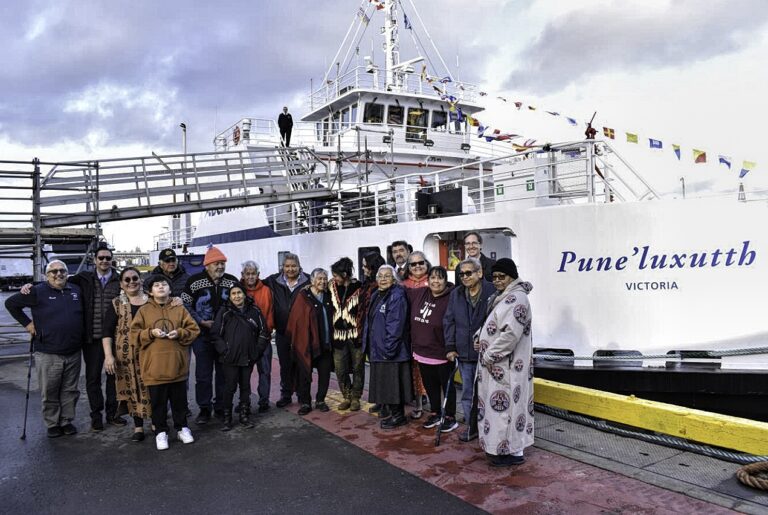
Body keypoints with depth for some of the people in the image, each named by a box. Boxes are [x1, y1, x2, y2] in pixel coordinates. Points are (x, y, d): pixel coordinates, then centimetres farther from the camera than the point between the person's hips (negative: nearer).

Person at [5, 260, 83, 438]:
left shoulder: (76, 291, 7)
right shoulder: (38, 292, -6)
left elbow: (84, 314, 21)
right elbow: (10, 303, 1)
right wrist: (27, 323, -2)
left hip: (73, 353, 4)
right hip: (48, 354, -4)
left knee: (70, 390, 12)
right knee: (49, 392, 5)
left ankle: (67, 421, 25)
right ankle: (52, 424, 19)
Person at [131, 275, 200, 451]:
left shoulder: (179, 309, 4)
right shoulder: (143, 310, 3)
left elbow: (194, 330, 3)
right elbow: (134, 335, -1)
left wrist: (180, 333, -14)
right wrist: (151, 333, -15)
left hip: (177, 365, 1)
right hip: (154, 366, -1)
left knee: (179, 400, 12)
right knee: (158, 402, 8)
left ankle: (181, 428, 27)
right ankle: (161, 432, 22)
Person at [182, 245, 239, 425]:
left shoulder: (232, 281, 2)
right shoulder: (194, 281, -6)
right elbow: (185, 305, -3)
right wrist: (201, 322, -11)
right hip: (203, 336, -2)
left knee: (224, 374, 9)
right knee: (203, 375, 3)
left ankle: (221, 407, 22)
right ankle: (204, 409, 17)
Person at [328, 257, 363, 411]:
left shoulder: (359, 288, -9)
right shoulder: (332, 286, 5)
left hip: (356, 334, -4)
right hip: (339, 334, 4)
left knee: (357, 368, 7)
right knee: (340, 369, 7)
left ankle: (355, 398, 21)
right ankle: (347, 396, 24)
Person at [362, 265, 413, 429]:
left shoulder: (397, 296, -15)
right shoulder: (376, 296, 13)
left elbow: (395, 325, -21)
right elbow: (370, 321, 18)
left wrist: (388, 348, -22)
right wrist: (367, 343, 13)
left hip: (391, 350, -9)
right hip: (377, 348, 9)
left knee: (393, 383, 0)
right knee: (384, 383, 15)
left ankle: (398, 416, 14)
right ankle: (391, 412, 28)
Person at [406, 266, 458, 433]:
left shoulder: (451, 299, -18)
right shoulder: (419, 294, 1)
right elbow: (403, 291, 21)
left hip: (442, 355, -6)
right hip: (422, 353, 7)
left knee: (447, 385, 11)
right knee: (430, 386, 20)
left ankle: (450, 417, 26)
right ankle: (435, 414, 37)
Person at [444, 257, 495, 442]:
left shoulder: (492, 292, -11)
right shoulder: (456, 294, 7)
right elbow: (449, 321, 9)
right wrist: (450, 347, 4)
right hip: (464, 353, 5)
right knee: (468, 392, 13)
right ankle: (471, 426, 26)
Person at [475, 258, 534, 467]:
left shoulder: (517, 298, -17)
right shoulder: (502, 297, 13)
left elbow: (511, 333, -25)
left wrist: (489, 355, -18)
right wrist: (483, 343, 7)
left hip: (507, 365, -9)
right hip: (497, 364, 9)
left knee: (506, 405, -2)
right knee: (500, 405, 15)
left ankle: (513, 451, 8)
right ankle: (501, 446, 26)